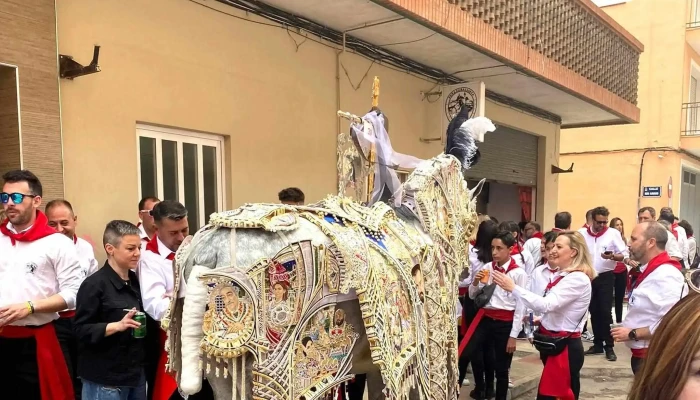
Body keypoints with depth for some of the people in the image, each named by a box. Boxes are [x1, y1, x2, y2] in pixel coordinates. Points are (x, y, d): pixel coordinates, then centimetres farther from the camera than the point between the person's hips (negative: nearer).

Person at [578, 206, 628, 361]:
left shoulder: (613, 233, -5)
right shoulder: (582, 233, 1)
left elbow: (624, 255, -7)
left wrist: (612, 256, -26)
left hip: (606, 277, -3)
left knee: (605, 311, -5)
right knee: (594, 311, 10)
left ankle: (609, 346, 3)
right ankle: (598, 344, 21)